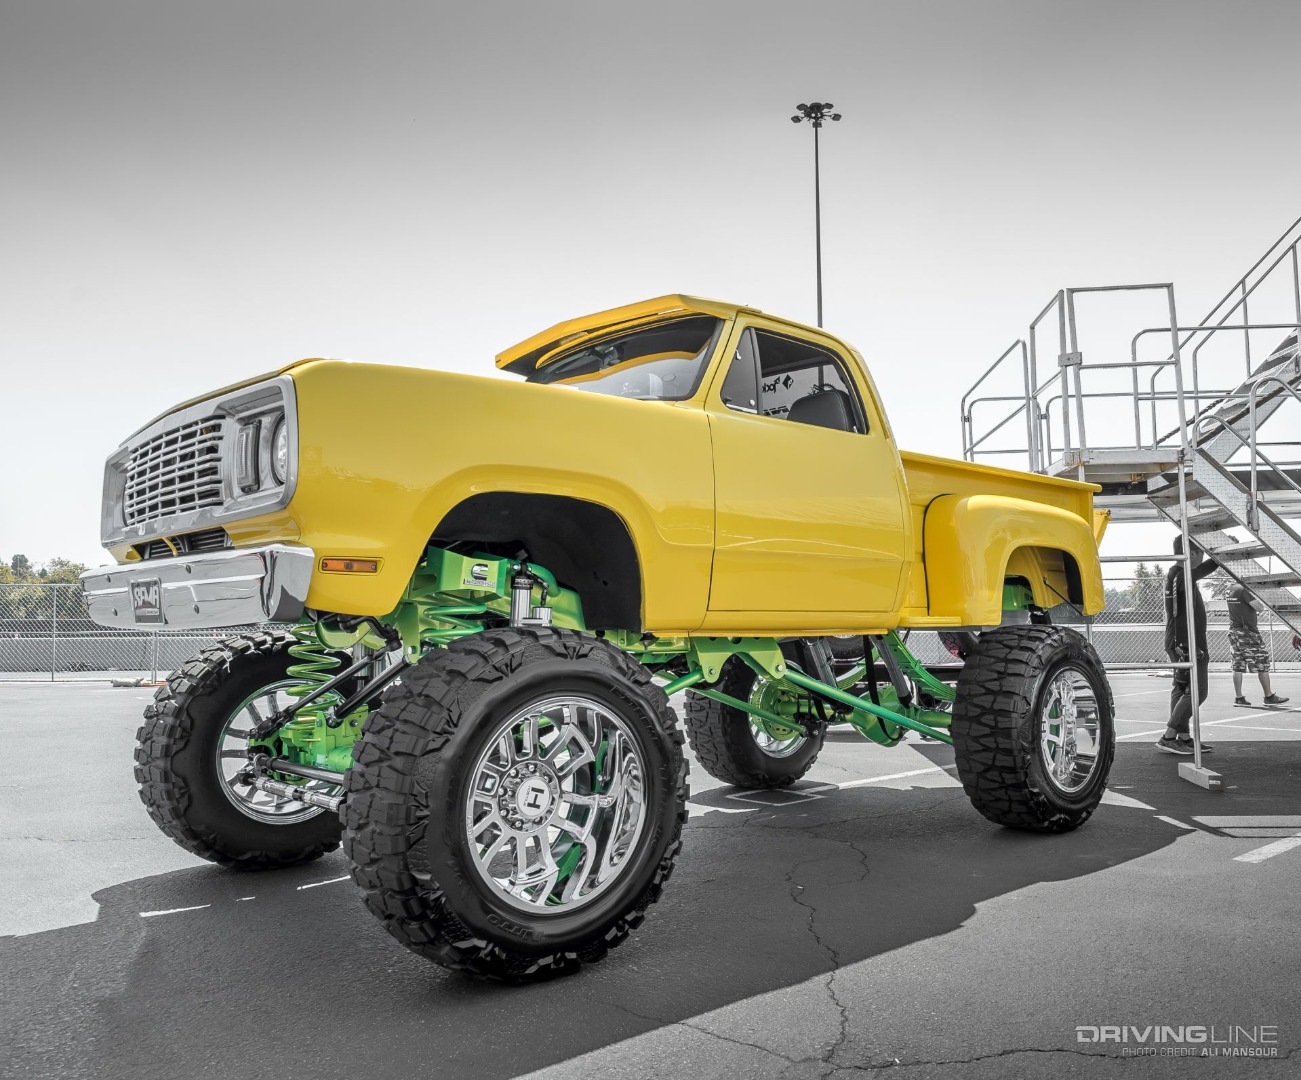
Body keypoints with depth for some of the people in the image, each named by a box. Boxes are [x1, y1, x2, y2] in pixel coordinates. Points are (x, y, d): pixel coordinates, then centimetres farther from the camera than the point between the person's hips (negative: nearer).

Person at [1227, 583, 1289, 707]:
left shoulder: (1232, 591, 11)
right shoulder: (1243, 590, -14)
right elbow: (1259, 607, -15)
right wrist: (1255, 597, 2)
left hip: (1234, 631, 8)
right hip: (1247, 633, -8)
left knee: (1238, 666, 6)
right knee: (1262, 664, 1)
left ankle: (1238, 698, 5)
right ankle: (1269, 697, 5)